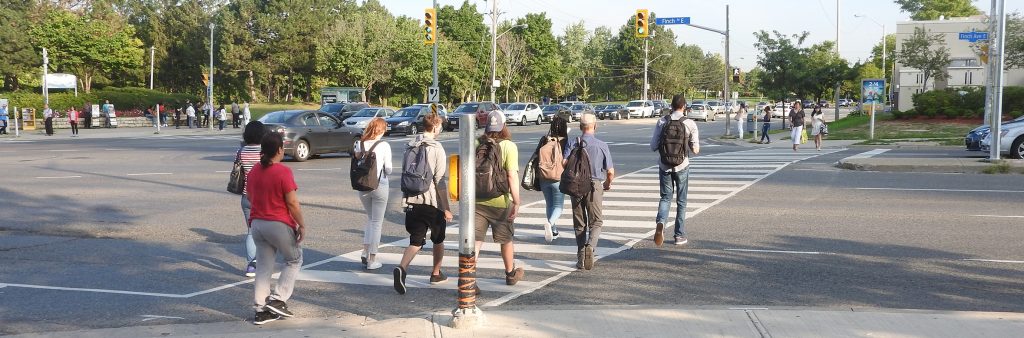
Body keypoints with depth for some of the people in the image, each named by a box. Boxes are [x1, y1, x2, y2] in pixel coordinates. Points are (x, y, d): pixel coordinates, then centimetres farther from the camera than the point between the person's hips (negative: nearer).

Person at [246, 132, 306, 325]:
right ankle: (278, 299, 5)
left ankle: (260, 310, 14)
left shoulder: (253, 171, 5)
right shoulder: (283, 172, -17)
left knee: (263, 267, 13)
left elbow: (249, 198, 16)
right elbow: (292, 203, -17)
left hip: (257, 224, 6)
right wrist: (302, 225, -8)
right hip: (279, 225, -6)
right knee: (294, 260, 14)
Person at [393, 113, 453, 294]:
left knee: (415, 241, 3)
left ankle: (402, 268, -22)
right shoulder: (436, 148, -11)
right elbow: (440, 180, -14)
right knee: (438, 239, 17)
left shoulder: (410, 147, 8)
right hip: (433, 202, -4)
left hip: (412, 201, 5)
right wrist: (446, 208, -10)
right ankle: (436, 274, 29)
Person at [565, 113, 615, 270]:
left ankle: (581, 258, 13)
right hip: (595, 186, -2)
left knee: (579, 224, 12)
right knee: (596, 222, 8)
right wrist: (608, 184, 16)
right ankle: (590, 245, -19)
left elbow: (564, 163, -12)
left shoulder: (572, 143, 2)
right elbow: (610, 171, -3)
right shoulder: (602, 145, -1)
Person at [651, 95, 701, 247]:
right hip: (682, 166, -1)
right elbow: (695, 150, -7)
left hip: (664, 166, 1)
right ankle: (680, 235, 17)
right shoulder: (690, 124, -7)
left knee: (665, 197, 12)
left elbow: (653, 146, -3)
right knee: (681, 201, 12)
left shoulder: (662, 122, -3)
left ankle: (660, 222, -16)